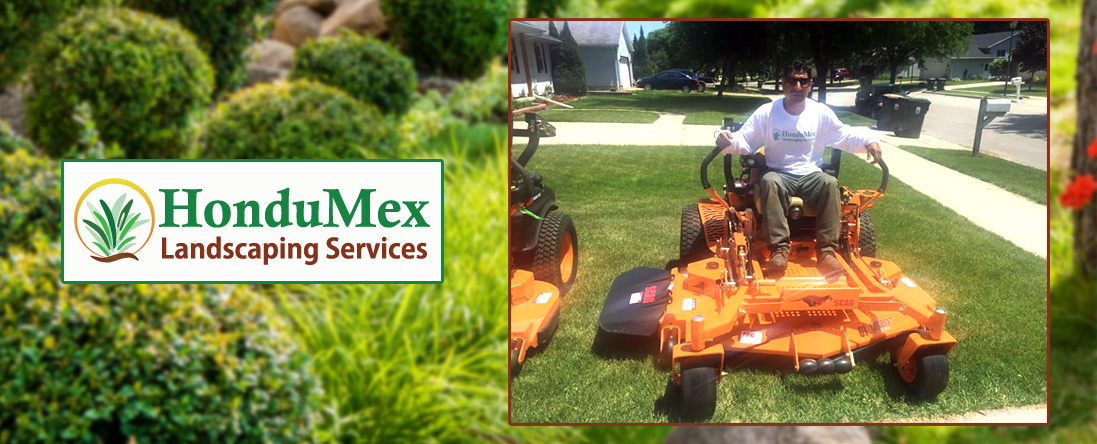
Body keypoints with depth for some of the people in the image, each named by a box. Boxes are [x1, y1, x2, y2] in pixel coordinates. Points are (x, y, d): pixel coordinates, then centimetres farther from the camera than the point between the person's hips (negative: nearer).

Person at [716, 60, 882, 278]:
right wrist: (728, 141, -27)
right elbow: (744, 141, -3)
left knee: (830, 183, -33)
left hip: (811, 176, 1)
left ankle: (827, 250, -34)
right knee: (769, 182, -37)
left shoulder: (822, 113, 3)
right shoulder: (766, 112, -1)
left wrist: (869, 142, -10)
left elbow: (845, 136, 10)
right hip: (779, 174, -1)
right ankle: (779, 249, -41)